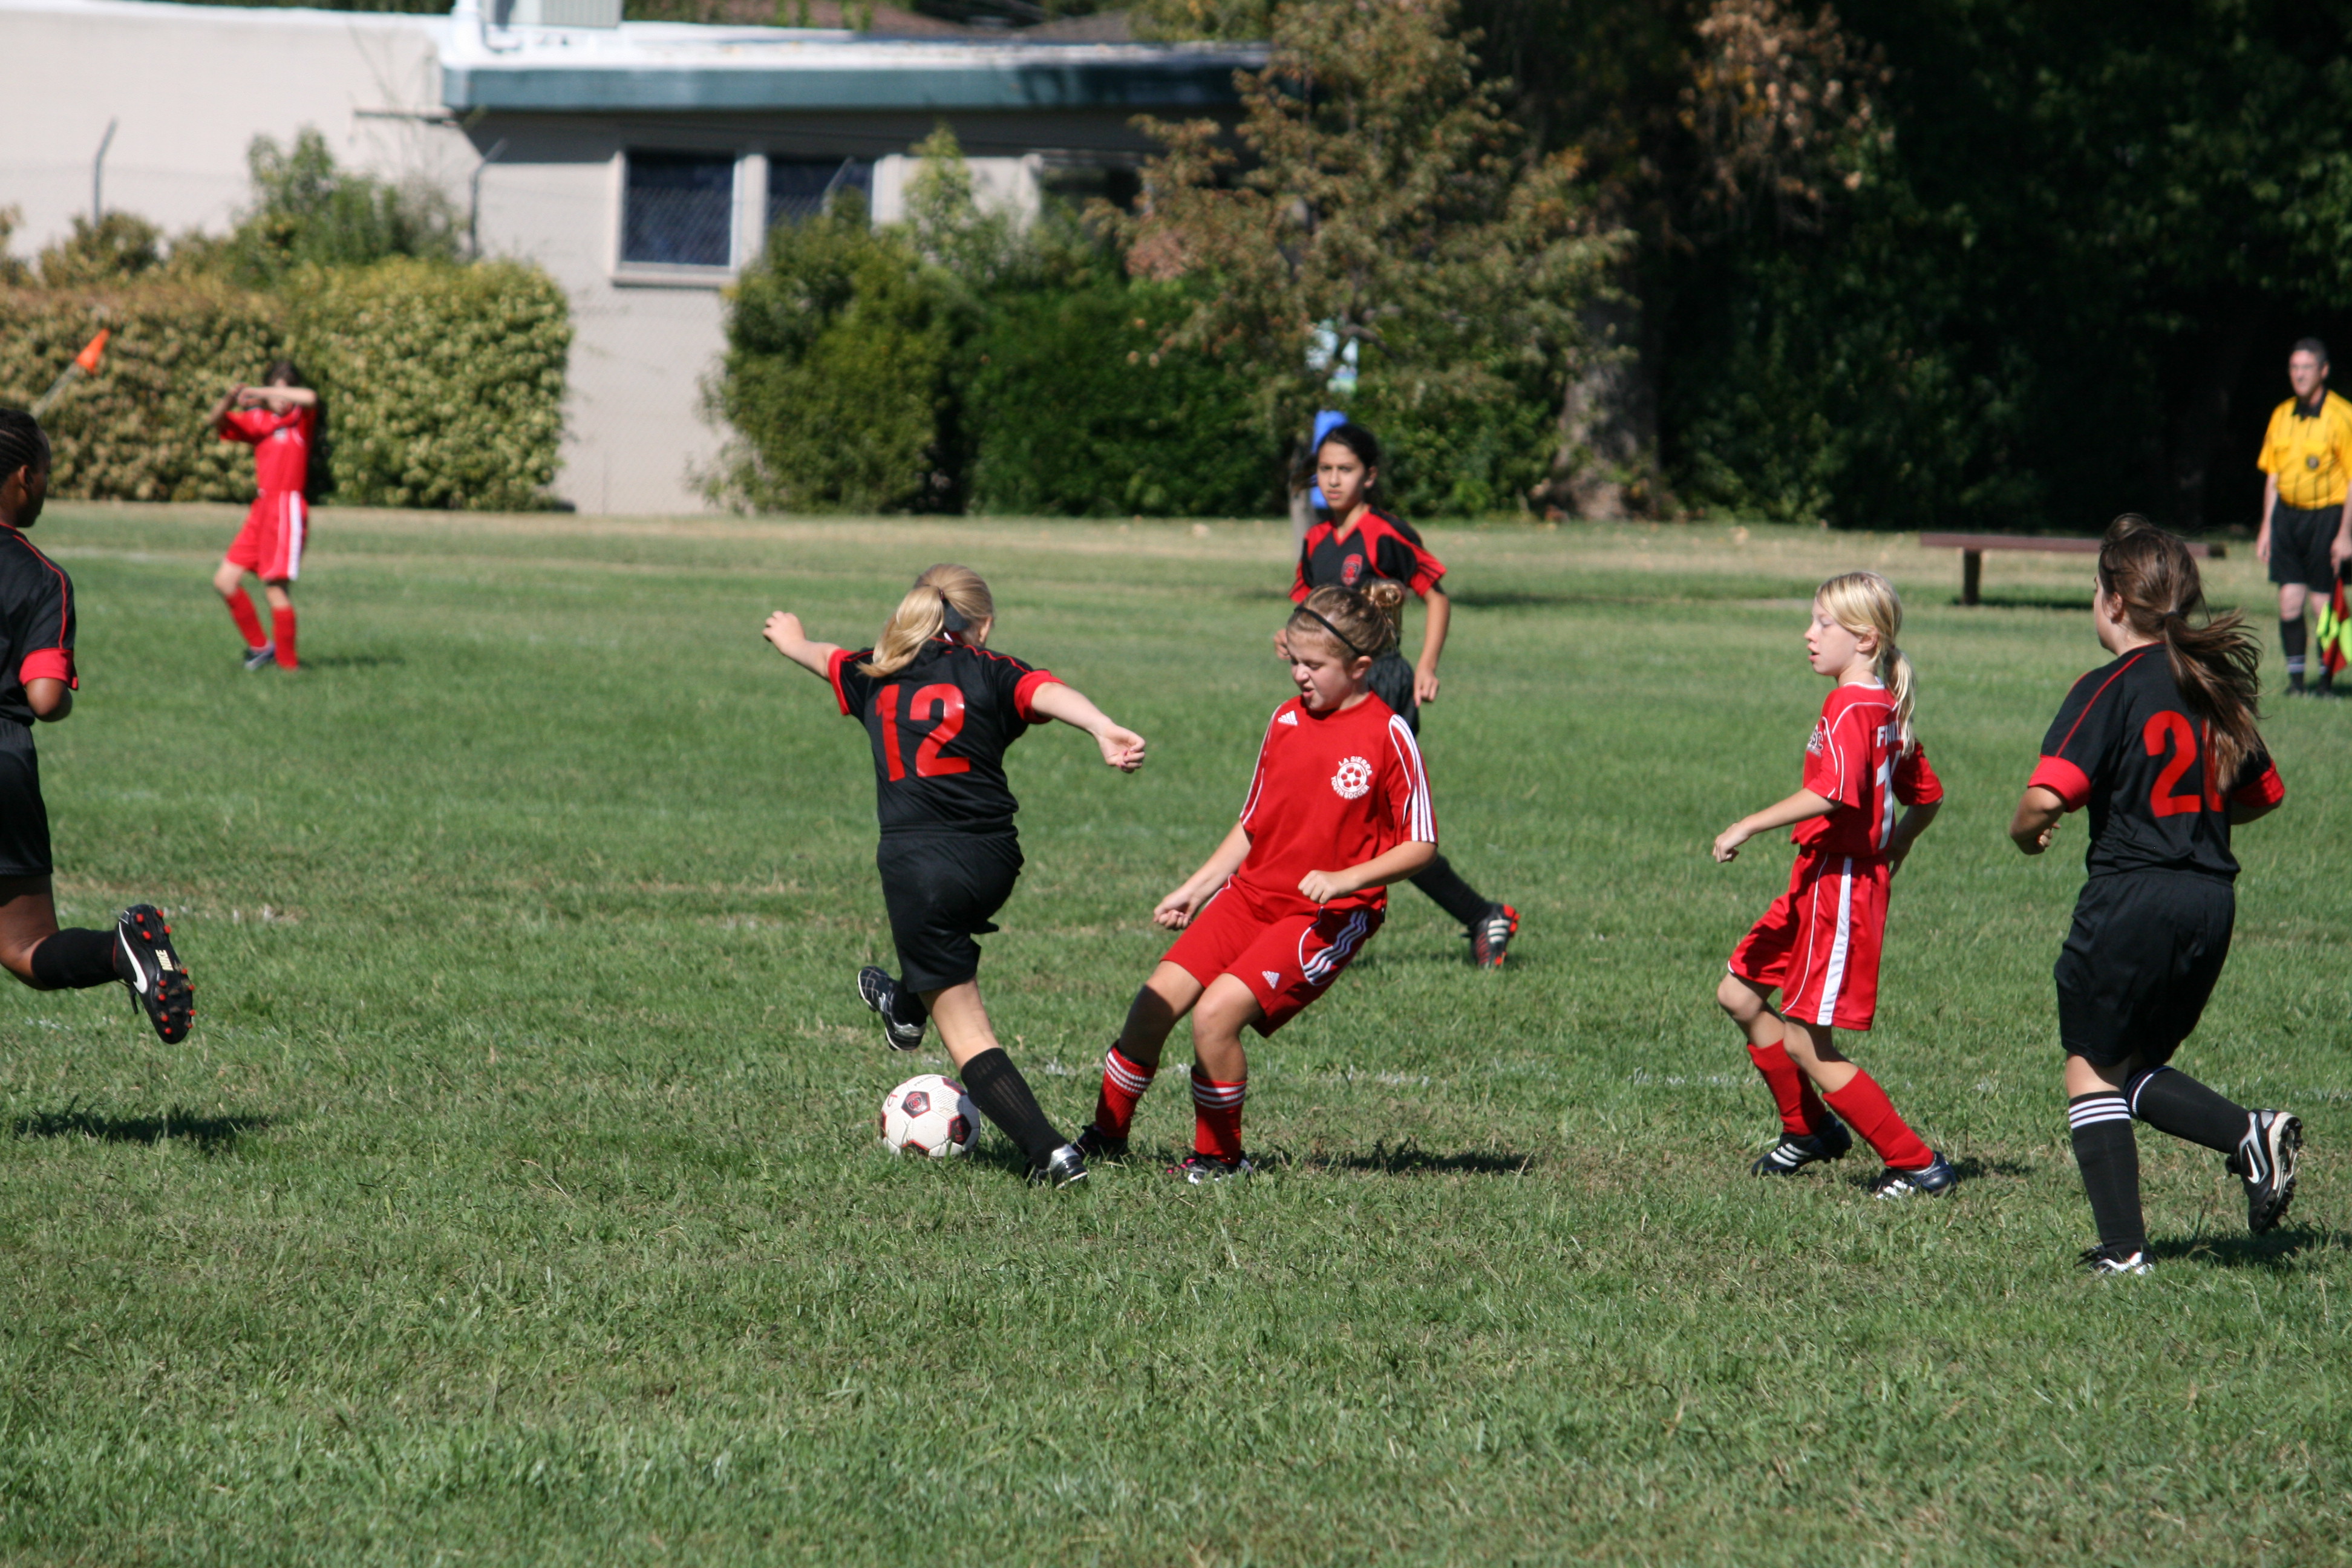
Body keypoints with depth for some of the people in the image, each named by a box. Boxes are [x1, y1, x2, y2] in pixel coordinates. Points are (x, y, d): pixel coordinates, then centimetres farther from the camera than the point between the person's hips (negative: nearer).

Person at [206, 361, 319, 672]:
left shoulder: (300, 418, -2)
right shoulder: (258, 420, 13)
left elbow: (309, 399, -24)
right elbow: (216, 422, 9)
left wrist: (259, 393, -19)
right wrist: (230, 400, -12)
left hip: (288, 509, -7)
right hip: (261, 509, 7)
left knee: (275, 586, -10)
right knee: (225, 580, 5)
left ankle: (288, 662, -3)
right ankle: (259, 645, 15)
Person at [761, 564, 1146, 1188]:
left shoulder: (876, 676, 14)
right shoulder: (992, 673, 5)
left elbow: (825, 659, 37)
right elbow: (1049, 692, -18)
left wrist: (793, 641, 61)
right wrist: (1104, 730, -37)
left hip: (917, 866, -1)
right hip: (994, 859, 1)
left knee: (967, 1032, 1)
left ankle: (1050, 1153, -11)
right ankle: (906, 1008, 63)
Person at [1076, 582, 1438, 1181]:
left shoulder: (1387, 737, -11)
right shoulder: (1286, 721, 8)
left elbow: (1421, 845, -9)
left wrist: (1344, 878, -21)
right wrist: (1195, 889, 15)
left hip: (1327, 916, -6)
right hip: (1251, 893, 6)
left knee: (1217, 1010, -22)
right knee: (1158, 999, -7)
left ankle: (1220, 1156, -1)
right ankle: (1106, 1137, 10)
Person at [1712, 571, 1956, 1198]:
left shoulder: (1849, 709, -17)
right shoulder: (1886, 708, 12)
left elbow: (1833, 792, -32)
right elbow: (1927, 797, 19)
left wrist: (1749, 826, -28)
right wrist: (1890, 853, 25)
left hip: (1838, 885, -10)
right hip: (1821, 886, 10)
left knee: (1808, 1048, -5)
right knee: (1739, 994, 18)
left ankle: (1917, 1164, 0)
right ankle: (1808, 1132, 28)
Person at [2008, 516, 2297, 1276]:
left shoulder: (2109, 690, -10)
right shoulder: (2215, 686, 10)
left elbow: (2049, 794, -21)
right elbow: (2264, 794, 20)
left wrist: (2025, 831, 0)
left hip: (2130, 899, -6)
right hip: (2212, 898, 6)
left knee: (2092, 1070, 8)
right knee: (2136, 1068, 19)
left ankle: (2123, 1248, 2)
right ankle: (2251, 1135, -6)